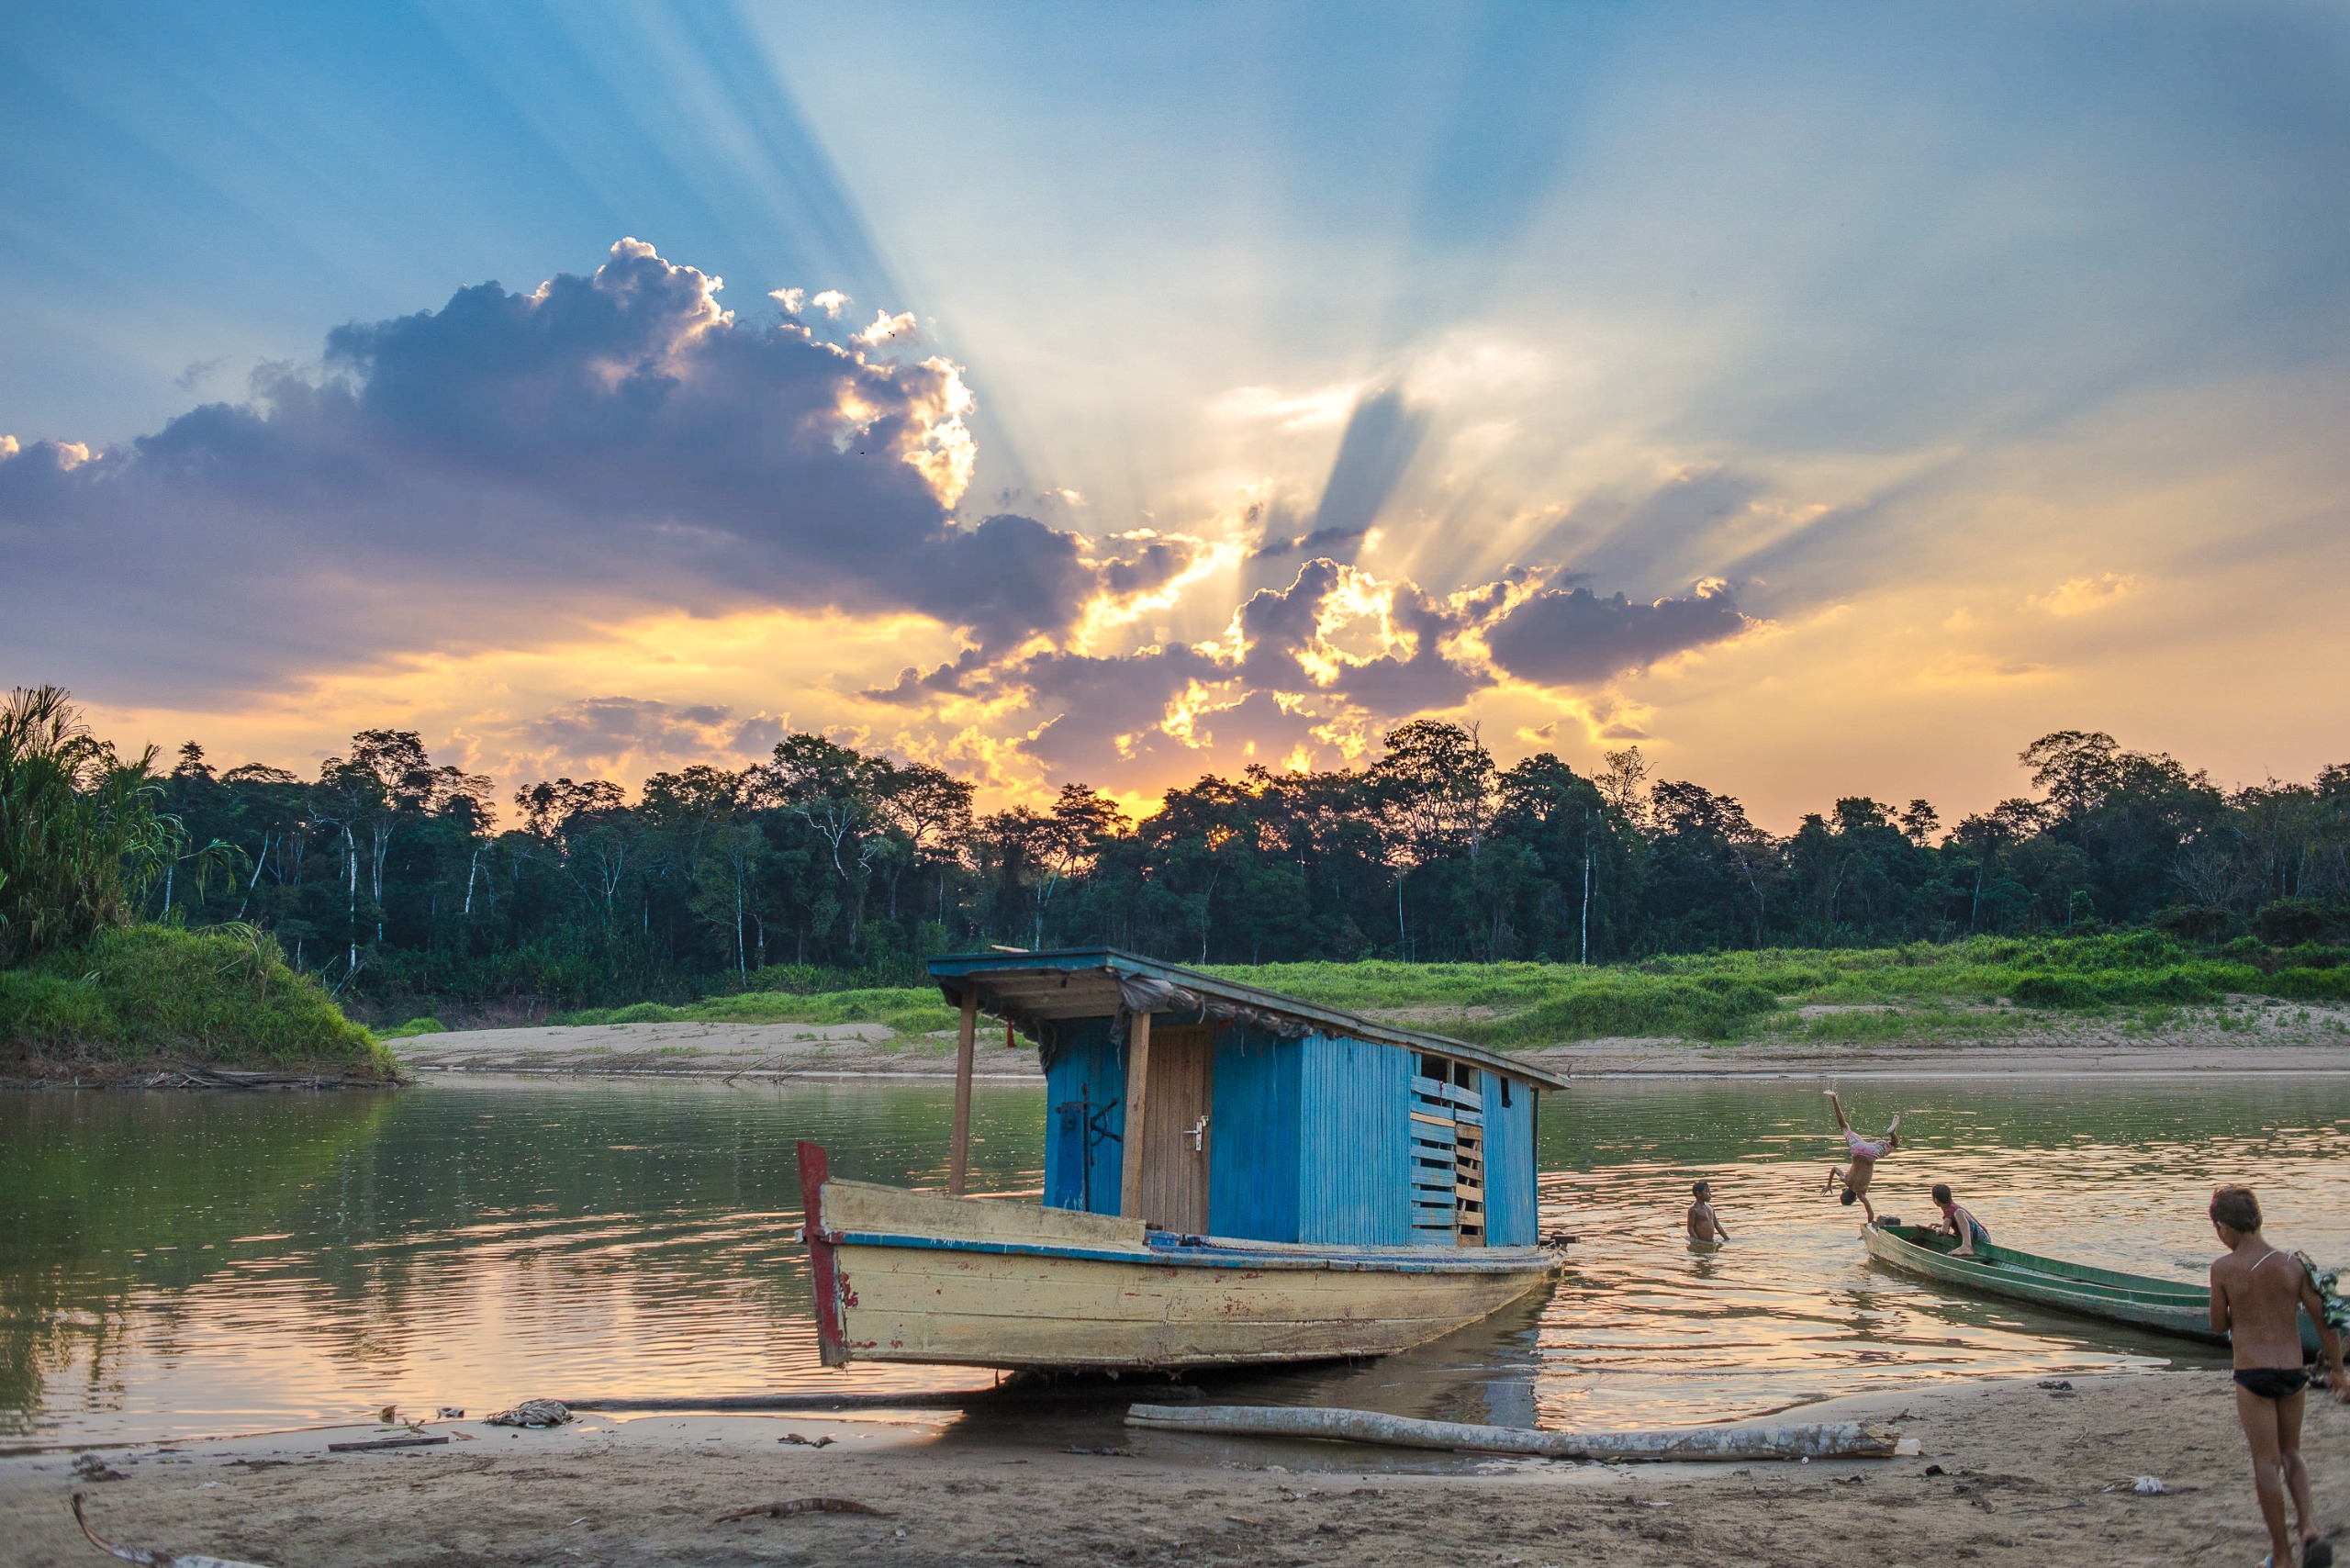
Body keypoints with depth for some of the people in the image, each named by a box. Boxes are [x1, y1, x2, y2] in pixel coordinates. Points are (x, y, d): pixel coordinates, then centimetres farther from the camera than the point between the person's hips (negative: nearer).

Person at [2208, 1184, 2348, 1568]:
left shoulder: (2223, 1268, -10)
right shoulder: (2293, 1264, -2)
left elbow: (2218, 1326, 2)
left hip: (2253, 1376, -3)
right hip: (2292, 1374, 3)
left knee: (2266, 1463, 5)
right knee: (2290, 1454, 22)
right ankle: (2308, 1528, 1)